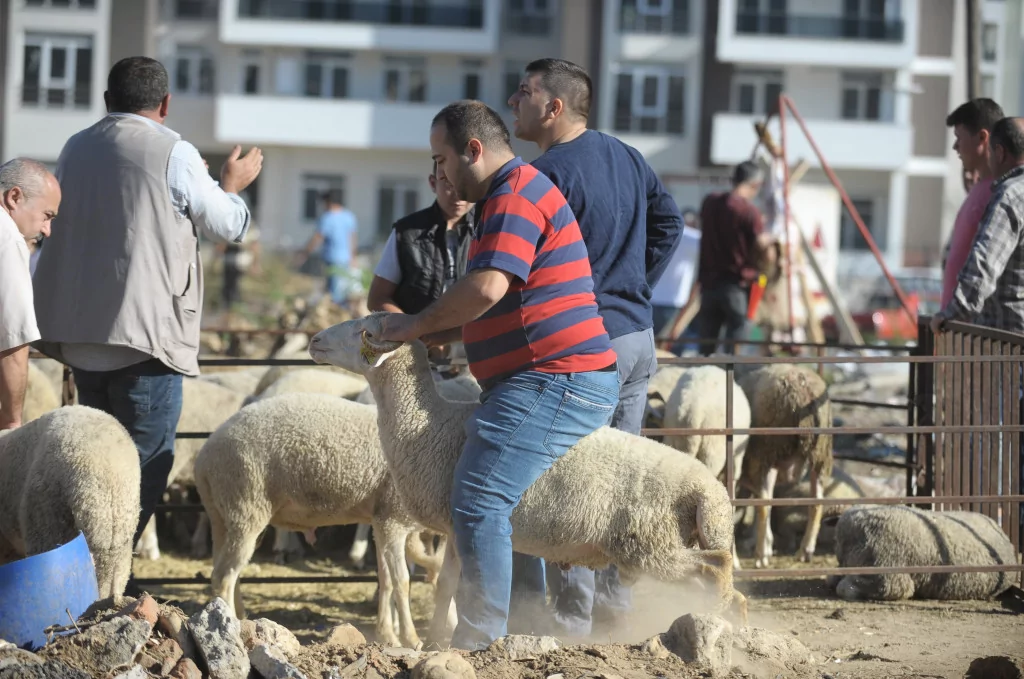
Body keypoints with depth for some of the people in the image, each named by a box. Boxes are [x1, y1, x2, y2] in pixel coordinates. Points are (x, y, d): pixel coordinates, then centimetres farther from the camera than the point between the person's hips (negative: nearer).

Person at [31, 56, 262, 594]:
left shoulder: (76, 149, 10)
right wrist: (232, 185, 23)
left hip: (79, 332, 7)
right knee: (148, 459, -2)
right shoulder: (173, 154, -8)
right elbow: (227, 227, 3)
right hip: (145, 329, -7)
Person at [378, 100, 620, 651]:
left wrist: (418, 325, -11)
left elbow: (487, 289, -25)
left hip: (553, 384, -11)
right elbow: (487, 308, 27)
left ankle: (481, 643, -15)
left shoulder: (516, 196, -12)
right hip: (565, 380, 11)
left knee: (479, 501, -15)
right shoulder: (513, 194, 23)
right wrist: (428, 337, 14)